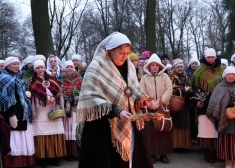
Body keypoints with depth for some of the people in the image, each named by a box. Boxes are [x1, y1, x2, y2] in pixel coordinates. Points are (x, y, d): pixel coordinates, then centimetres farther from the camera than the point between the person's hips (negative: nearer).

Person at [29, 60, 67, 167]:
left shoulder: (51, 79, 18)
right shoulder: (33, 82, 9)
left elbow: (59, 92, 9)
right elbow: (31, 96, -4)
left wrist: (53, 98, -9)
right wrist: (46, 99, -12)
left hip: (53, 111, 3)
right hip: (41, 113, -3)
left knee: (55, 135, -2)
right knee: (42, 135, -7)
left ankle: (54, 157, 4)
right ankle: (43, 159, -3)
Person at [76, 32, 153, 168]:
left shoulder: (129, 66, 9)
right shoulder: (97, 67, -11)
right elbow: (92, 99, -18)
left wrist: (140, 98, -6)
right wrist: (116, 112, -26)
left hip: (128, 124, 6)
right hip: (103, 126, -6)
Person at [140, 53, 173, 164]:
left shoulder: (165, 76, 3)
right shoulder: (144, 78, 3)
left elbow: (169, 90, -7)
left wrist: (160, 103, -16)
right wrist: (151, 104, -15)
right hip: (149, 109, 0)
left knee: (164, 130, 1)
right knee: (150, 131, -1)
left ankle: (163, 154, 8)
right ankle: (152, 154, 5)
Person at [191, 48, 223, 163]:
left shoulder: (220, 69, 11)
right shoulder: (201, 70, 2)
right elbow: (195, 86, 1)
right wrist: (198, 100, -9)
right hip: (205, 103, -3)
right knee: (206, 127, -6)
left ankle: (216, 152, 9)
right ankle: (208, 153, 1)